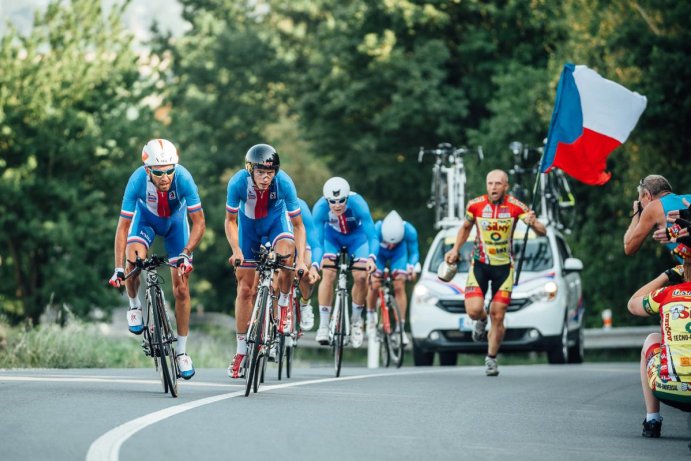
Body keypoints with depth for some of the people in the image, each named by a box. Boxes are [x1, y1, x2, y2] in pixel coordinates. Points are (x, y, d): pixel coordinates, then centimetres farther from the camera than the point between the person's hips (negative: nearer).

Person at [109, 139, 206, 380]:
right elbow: (123, 226, -31)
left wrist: (186, 254, -43)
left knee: (181, 289, -3)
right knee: (134, 260, -30)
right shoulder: (138, 180, -35)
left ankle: (182, 351, 9)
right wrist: (118, 268, -37)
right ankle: (134, 305, 0)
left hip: (175, 220, 0)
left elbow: (199, 222, -30)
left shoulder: (183, 178, -37)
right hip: (146, 218, 0)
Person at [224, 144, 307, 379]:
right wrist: (236, 251, -30)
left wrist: (301, 260, -33)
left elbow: (298, 225, -23)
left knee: (286, 255, -35)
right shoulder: (238, 182, -30)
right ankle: (241, 351, 12)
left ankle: (284, 304, -7)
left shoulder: (284, 183, -31)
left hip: (276, 220, -1)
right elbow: (230, 220, -15)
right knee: (245, 289, 1)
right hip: (249, 224, 1)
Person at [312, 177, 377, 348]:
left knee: (361, 276, -14)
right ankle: (323, 325, -13)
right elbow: (317, 239, -31)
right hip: (332, 236, 0)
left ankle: (356, 321, 9)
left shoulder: (358, 204, -36)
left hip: (356, 236, 0)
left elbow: (372, 236, -36)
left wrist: (371, 258, -53)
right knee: (328, 275, -19)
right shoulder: (320, 207, -33)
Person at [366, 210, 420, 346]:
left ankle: (401, 328, -10)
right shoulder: (376, 230, -40)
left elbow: (414, 252, -18)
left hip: (399, 253, 0)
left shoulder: (409, 231, -35)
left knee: (399, 286, -12)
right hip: (378, 253, 0)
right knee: (374, 285, -12)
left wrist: (412, 267, -35)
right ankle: (371, 317, 16)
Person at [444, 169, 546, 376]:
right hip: (479, 264, 1)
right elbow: (465, 227, 12)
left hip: (504, 266, -1)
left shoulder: (516, 207, -13)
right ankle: (481, 320, 20)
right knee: (474, 310, -18)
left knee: (498, 317, -3)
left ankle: (491, 359, 17)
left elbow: (542, 232, -15)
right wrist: (455, 249, 0)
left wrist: (533, 223, -37)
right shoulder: (475, 205, -9)